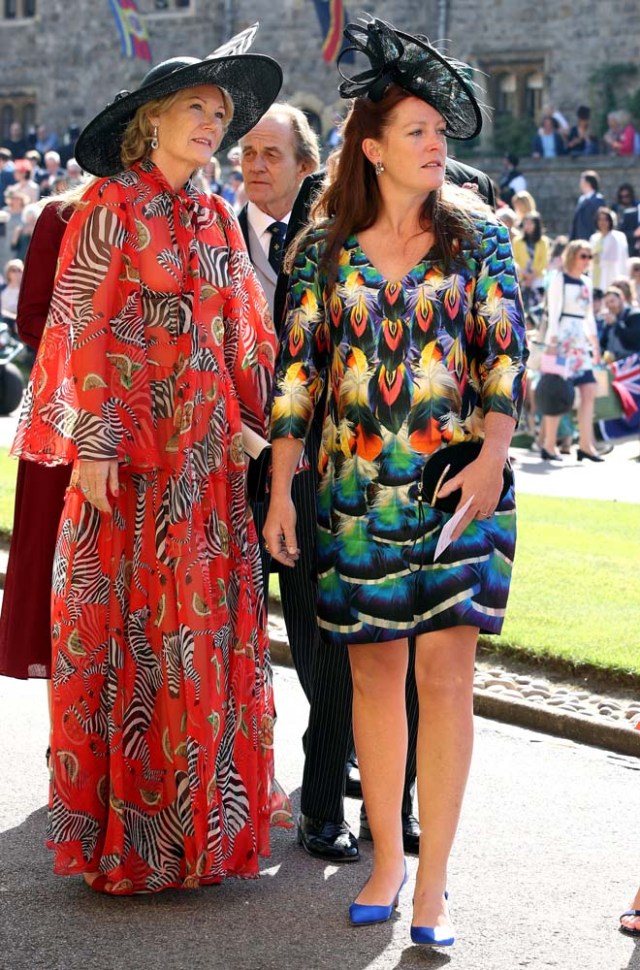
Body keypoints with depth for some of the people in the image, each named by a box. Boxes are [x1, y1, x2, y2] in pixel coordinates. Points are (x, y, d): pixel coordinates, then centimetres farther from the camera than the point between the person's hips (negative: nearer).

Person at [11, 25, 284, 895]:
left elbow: (245, 333, 15)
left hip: (208, 450, 6)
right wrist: (91, 446, -15)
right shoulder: (110, 209, -4)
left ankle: (196, 814, 15)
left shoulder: (217, 221, 13)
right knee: (125, 622, -1)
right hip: (129, 447, -5)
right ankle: (123, 829, 8)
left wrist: (255, 425, 9)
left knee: (208, 622, 6)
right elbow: (85, 333, -9)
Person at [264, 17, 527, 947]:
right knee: (375, 669, 6)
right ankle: (386, 859, 19)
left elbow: (505, 351, 0)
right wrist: (281, 488, 2)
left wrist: (493, 455, -14)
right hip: (356, 487, 2)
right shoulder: (324, 248, 6)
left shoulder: (477, 235, 4)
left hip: (458, 483, -1)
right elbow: (296, 366, 6)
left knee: (445, 670, -6)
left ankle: (432, 882, 1)